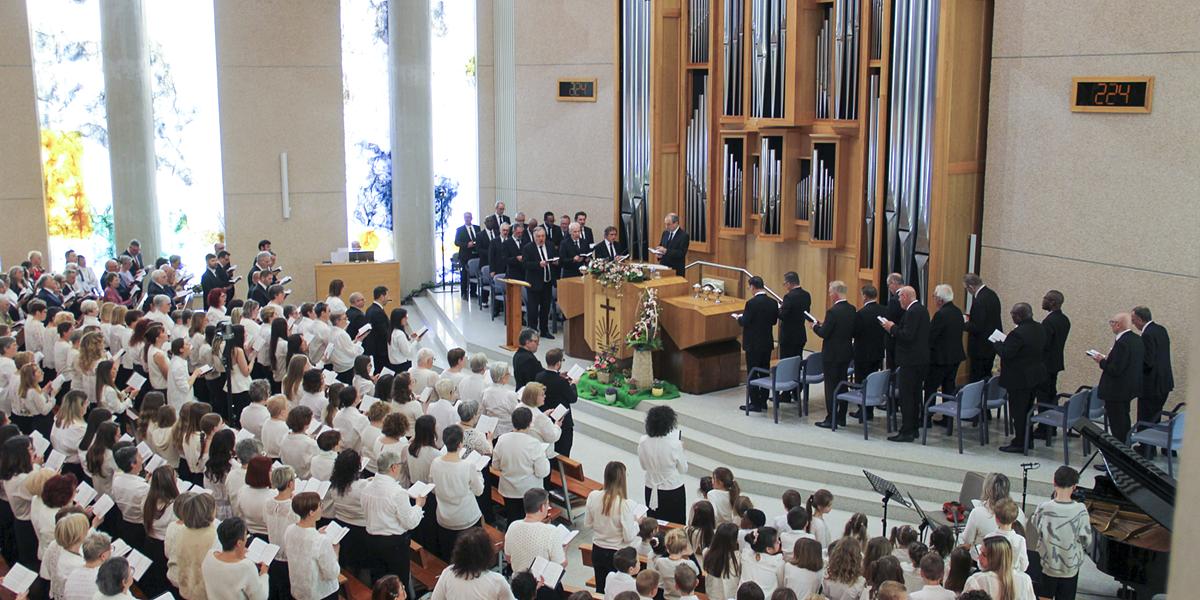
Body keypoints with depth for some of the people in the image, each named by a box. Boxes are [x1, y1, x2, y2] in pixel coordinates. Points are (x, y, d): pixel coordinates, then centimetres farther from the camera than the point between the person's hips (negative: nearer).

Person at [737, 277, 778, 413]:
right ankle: (763, 401, 20)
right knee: (765, 371, 14)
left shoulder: (752, 303, -19)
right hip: (767, 343, 6)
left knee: (752, 373, 2)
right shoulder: (772, 303, 1)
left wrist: (739, 318, 3)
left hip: (753, 344, -6)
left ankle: (755, 403, 4)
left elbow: (744, 322, -17)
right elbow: (774, 321, 9)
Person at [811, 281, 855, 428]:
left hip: (832, 354, -8)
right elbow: (853, 332, 10)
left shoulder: (833, 311, -22)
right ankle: (841, 417, 23)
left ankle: (831, 420, 2)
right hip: (846, 353, 8)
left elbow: (824, 333, -20)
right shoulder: (852, 310, 3)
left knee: (831, 387, -1)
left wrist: (816, 326, 0)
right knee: (842, 384, 16)